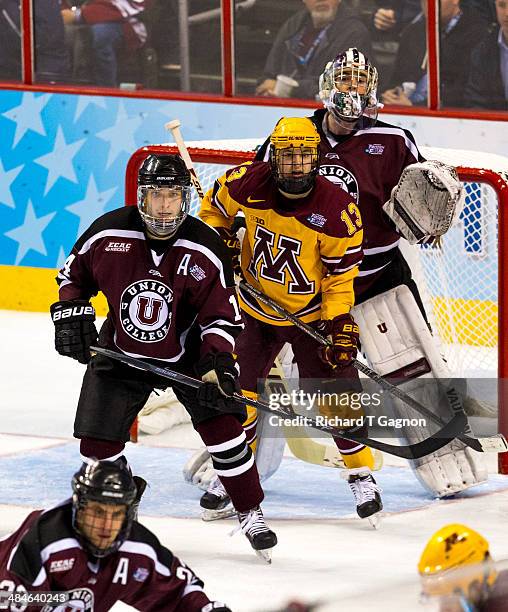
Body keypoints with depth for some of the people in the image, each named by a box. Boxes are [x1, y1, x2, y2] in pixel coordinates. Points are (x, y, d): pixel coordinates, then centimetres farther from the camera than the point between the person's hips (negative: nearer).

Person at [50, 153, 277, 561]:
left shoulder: (206, 249, -20)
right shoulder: (109, 233, -17)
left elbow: (222, 315, -13)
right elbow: (74, 274, 3)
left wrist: (216, 364, -27)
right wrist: (71, 316, -11)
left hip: (188, 352, -1)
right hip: (121, 353, 1)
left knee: (222, 426, -12)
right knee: (98, 439, -4)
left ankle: (251, 515, 4)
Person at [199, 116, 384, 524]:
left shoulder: (337, 209, -22)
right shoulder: (250, 184, -16)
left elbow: (341, 274, -14)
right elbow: (216, 202, 7)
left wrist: (340, 323, -18)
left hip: (313, 313, -2)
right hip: (256, 309, 2)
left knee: (337, 392, -7)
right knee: (238, 390, 3)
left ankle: (362, 476, 7)